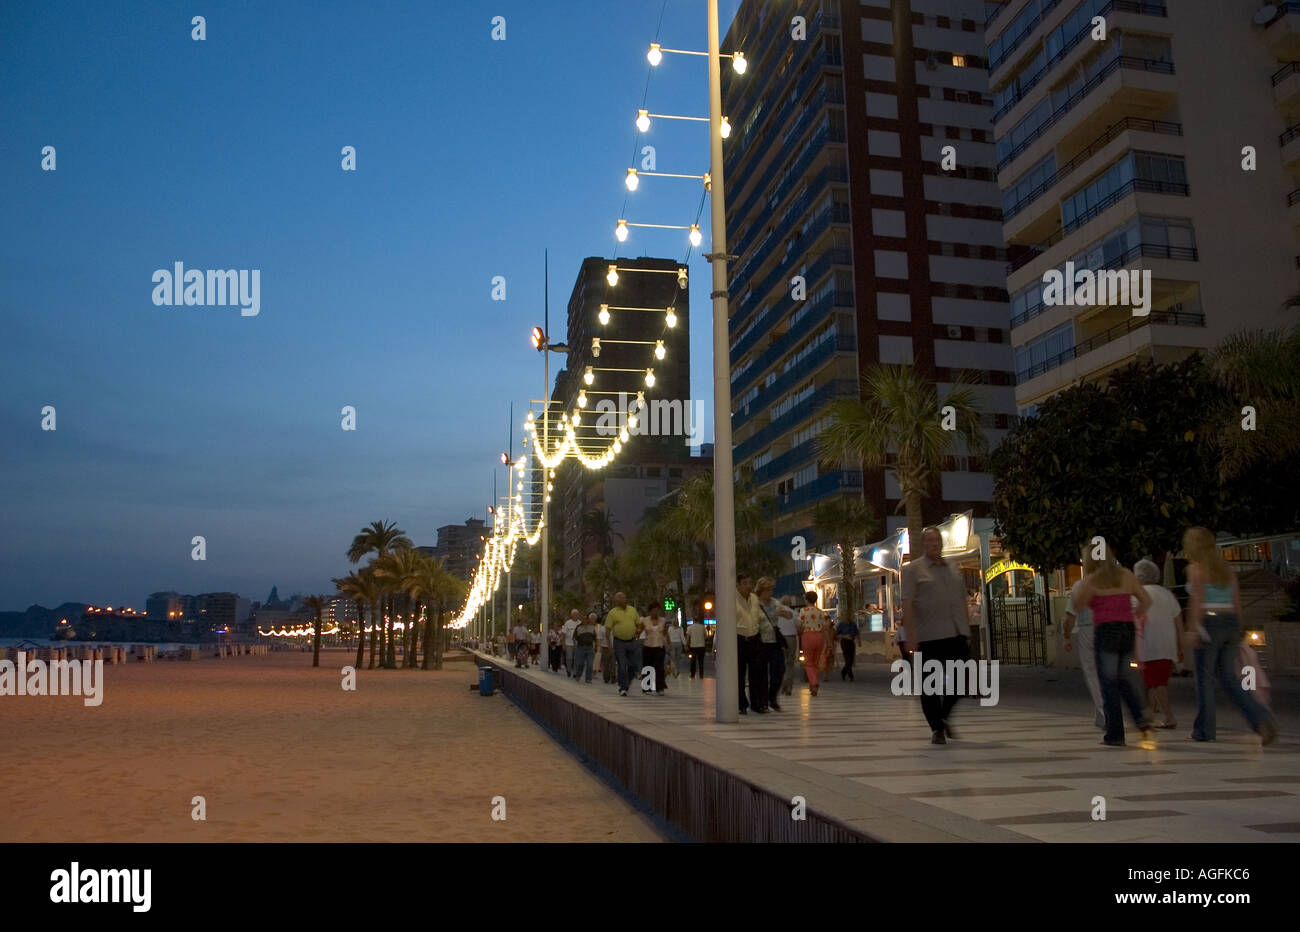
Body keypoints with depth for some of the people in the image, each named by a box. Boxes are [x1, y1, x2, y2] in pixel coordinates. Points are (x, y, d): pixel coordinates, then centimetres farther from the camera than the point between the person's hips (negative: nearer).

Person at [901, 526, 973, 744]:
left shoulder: (953, 569, 17)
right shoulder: (913, 569, -1)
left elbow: (963, 601, 19)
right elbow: (907, 603, -7)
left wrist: (966, 632, 14)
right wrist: (911, 634, -15)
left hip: (957, 634, 5)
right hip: (929, 636, -5)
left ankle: (944, 717, 27)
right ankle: (936, 729, 10)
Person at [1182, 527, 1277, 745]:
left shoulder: (1196, 568, -5)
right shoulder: (1226, 569, 14)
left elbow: (1197, 600, -14)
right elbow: (1237, 602, 13)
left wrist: (1192, 629, -15)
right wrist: (1237, 633, 17)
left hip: (1209, 623, -6)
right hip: (1230, 623, 6)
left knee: (1204, 678, 3)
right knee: (1229, 679, 10)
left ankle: (1204, 730, 8)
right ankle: (1262, 718, -8)